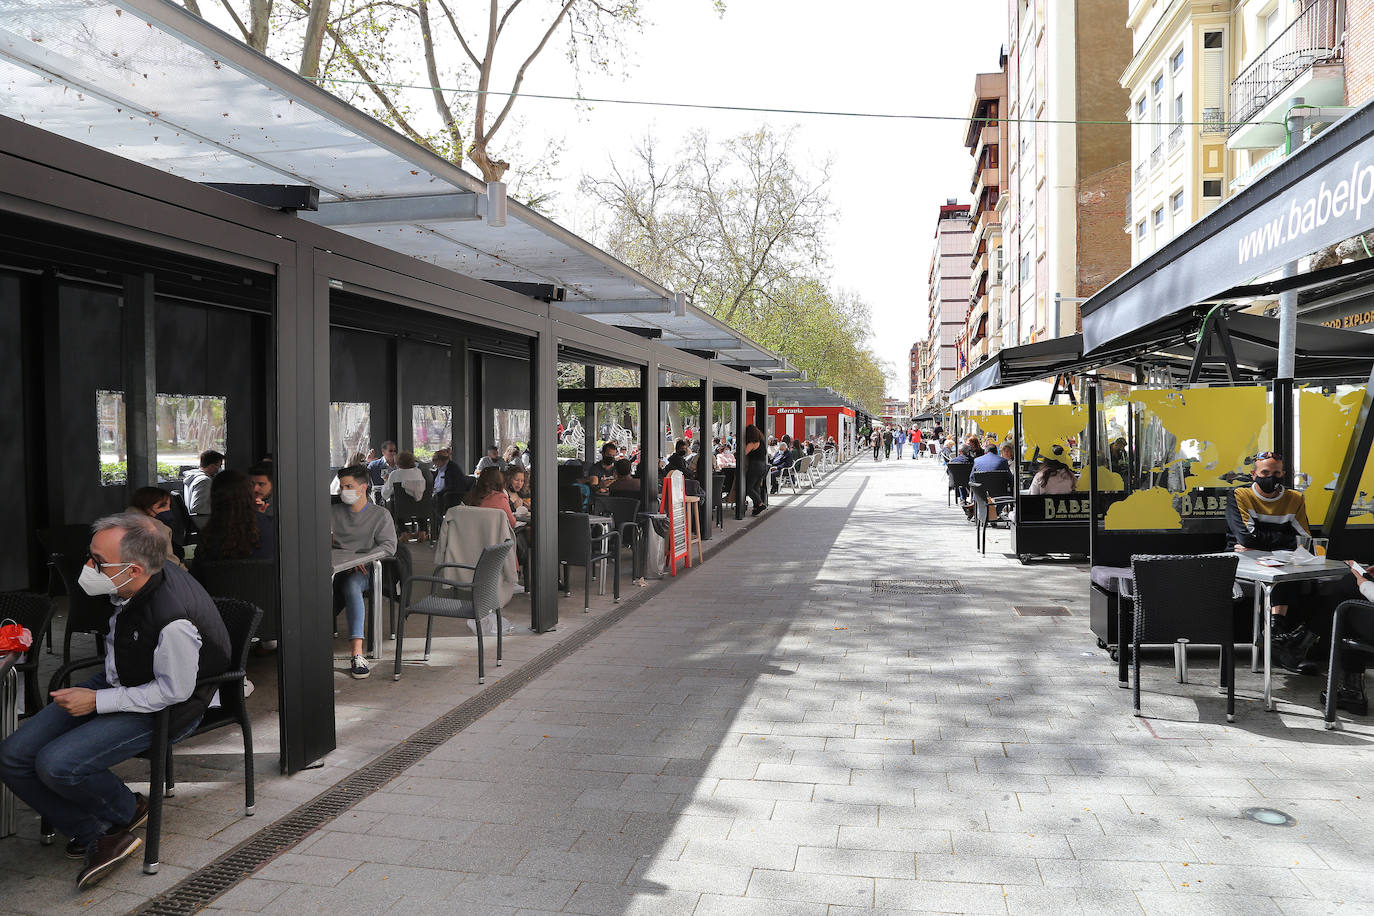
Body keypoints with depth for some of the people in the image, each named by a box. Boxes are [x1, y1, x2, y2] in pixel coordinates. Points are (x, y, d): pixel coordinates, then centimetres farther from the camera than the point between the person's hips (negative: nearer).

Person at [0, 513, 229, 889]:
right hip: (115, 683, 9)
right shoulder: (127, 586, -9)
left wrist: (98, 701, -17)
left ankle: (126, 811, 6)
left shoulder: (174, 619, -35)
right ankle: (98, 837, 6)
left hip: (161, 708, -9)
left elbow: (173, 691, -22)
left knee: (56, 765, -24)